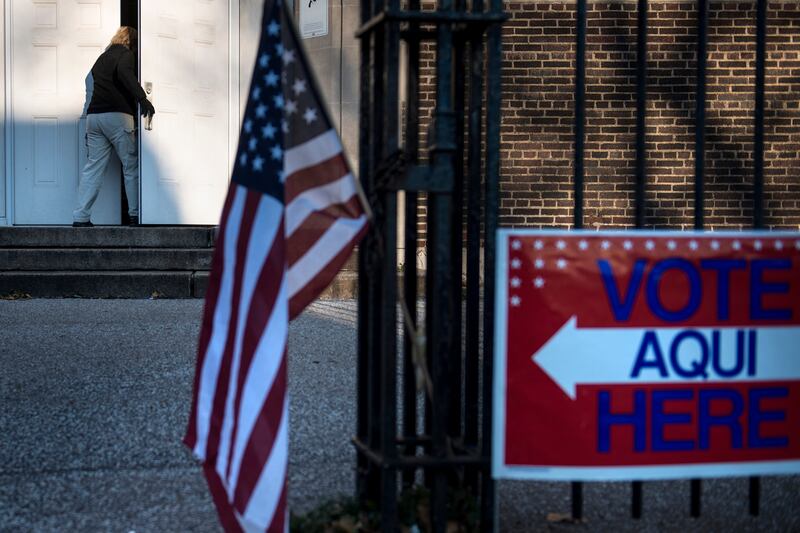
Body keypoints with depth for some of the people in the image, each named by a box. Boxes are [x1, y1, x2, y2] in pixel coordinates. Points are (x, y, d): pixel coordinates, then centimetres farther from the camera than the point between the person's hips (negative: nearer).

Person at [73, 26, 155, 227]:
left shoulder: (102, 58, 26)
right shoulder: (126, 54, 3)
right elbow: (124, 73, -19)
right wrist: (142, 98, -28)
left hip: (94, 116, 7)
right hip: (117, 115, -7)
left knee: (93, 167, 5)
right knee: (132, 166, 2)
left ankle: (80, 217, -2)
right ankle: (136, 214, 1)